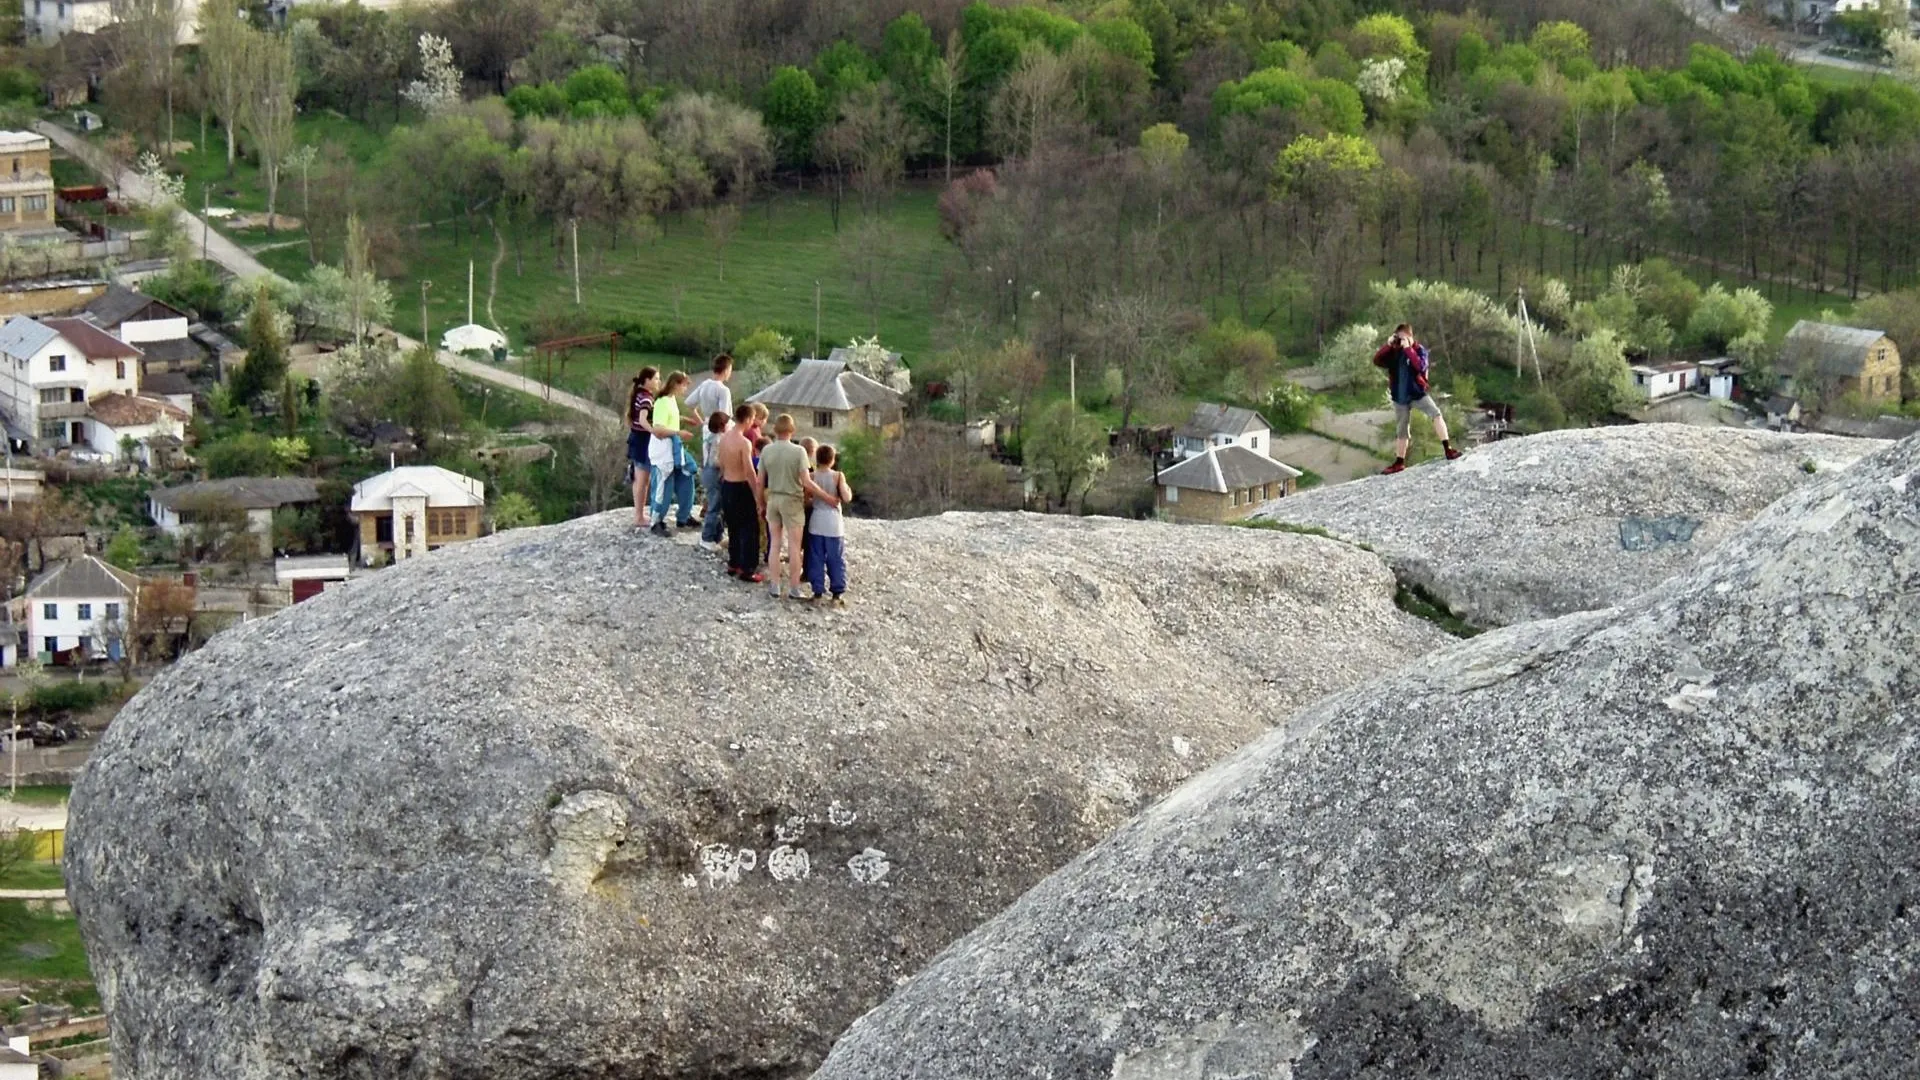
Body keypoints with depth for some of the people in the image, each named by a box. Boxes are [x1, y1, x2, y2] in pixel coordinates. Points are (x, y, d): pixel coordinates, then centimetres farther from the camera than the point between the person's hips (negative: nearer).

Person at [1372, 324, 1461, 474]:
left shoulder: (1419, 349, -7)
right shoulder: (1393, 352, 3)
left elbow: (1421, 366, -25)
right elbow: (1377, 361, -7)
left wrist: (1408, 349, -25)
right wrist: (1388, 345, -16)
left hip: (1417, 392, -3)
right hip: (1400, 396, 4)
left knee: (1435, 413, -25)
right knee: (1402, 431, 11)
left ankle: (1447, 449, -26)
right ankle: (1399, 463, 22)